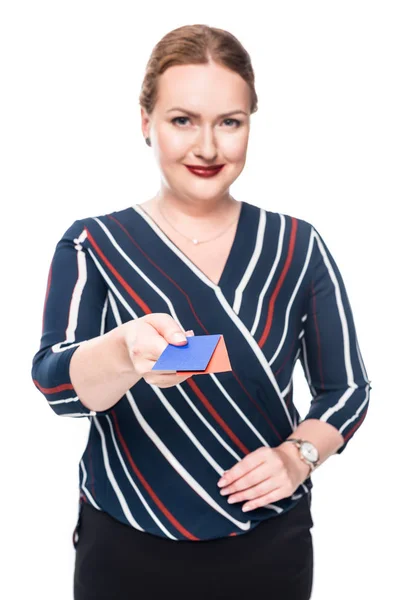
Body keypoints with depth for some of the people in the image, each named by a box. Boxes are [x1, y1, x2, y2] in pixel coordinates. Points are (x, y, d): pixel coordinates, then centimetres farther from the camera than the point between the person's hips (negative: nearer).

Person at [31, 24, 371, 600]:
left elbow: (347, 390, 5)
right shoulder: (92, 245, -4)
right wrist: (126, 352, -38)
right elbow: (55, 382, -17)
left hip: (268, 549, 1)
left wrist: (299, 455, -14)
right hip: (126, 551, 0)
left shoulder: (298, 247, -2)